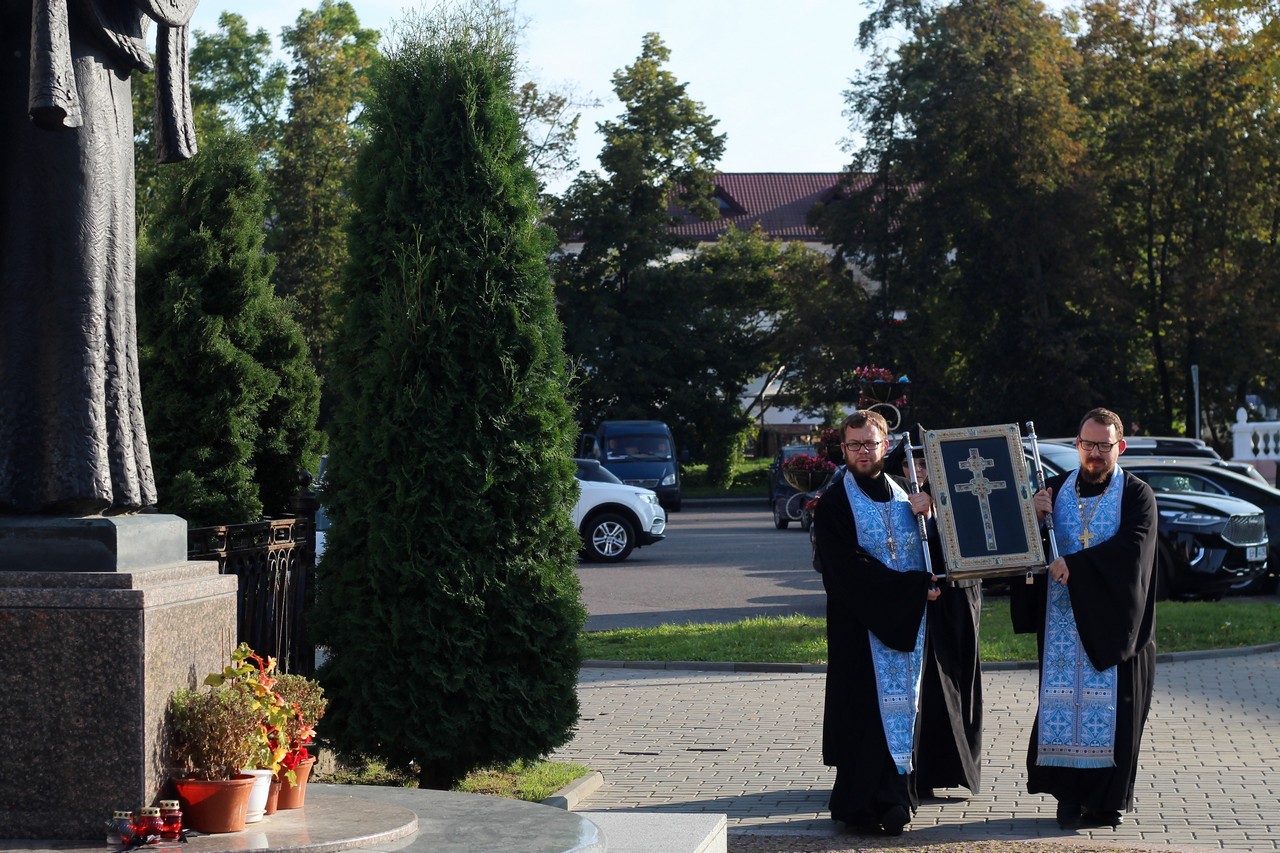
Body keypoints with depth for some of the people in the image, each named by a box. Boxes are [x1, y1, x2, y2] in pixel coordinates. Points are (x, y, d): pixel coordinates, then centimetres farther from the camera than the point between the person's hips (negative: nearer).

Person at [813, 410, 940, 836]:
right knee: (866, 712, -7)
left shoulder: (904, 496, 14)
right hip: (861, 628, -5)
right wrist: (914, 586, -15)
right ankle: (864, 804, -4)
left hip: (909, 622, 5)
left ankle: (896, 795, 11)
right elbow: (849, 566, -14)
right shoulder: (833, 505, -4)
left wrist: (925, 514, -8)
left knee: (902, 703, 5)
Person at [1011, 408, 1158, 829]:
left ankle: (1109, 798, 7)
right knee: (1063, 701, 1)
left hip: (1112, 619, -3)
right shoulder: (1057, 489, 11)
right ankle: (1070, 795, 7)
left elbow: (1132, 546, -16)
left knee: (1111, 705, -1)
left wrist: (1074, 564, -23)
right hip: (1063, 617, 3)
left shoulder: (1137, 494, 0)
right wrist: (1034, 518, -12)